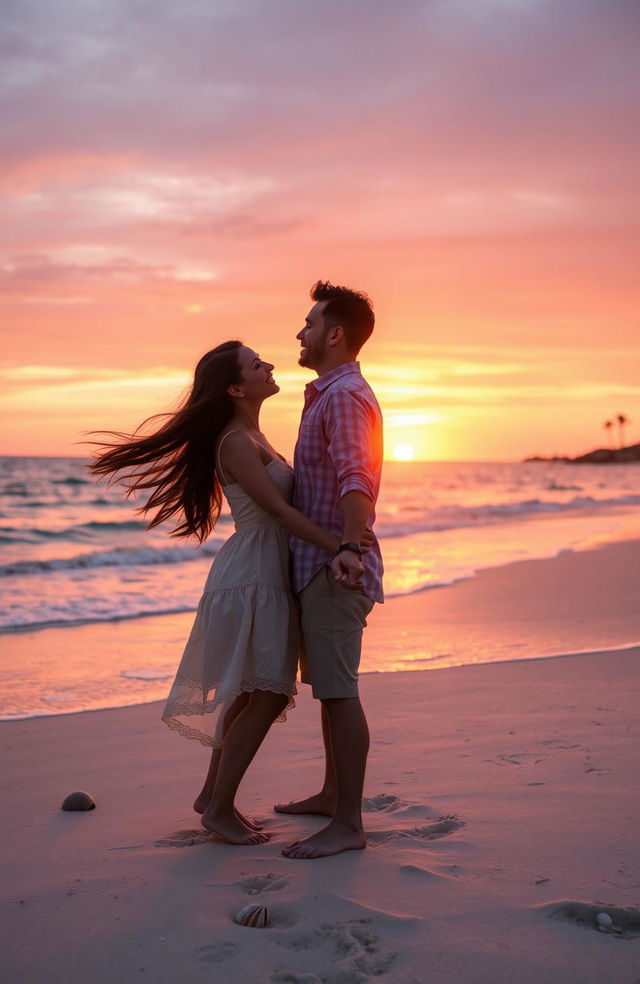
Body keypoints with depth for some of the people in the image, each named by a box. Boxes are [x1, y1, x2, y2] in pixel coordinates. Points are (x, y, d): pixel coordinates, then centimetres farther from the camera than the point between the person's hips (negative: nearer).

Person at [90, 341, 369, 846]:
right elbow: (277, 508, -22)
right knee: (267, 694, -6)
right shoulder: (236, 441, -15)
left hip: (266, 575, 10)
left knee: (252, 693, 14)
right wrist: (337, 546, -26)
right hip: (251, 576, -10)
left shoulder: (254, 437, 15)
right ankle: (220, 808, 4)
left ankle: (213, 794, 24)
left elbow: (282, 504, 16)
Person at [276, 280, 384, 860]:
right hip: (320, 564, 11)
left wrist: (349, 546, -44)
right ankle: (332, 795, 31)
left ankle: (348, 824, -4)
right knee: (328, 686, 19)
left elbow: (355, 476, -31)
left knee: (339, 691, -9)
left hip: (335, 566, -11)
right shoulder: (329, 394, 19)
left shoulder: (344, 397, -14)